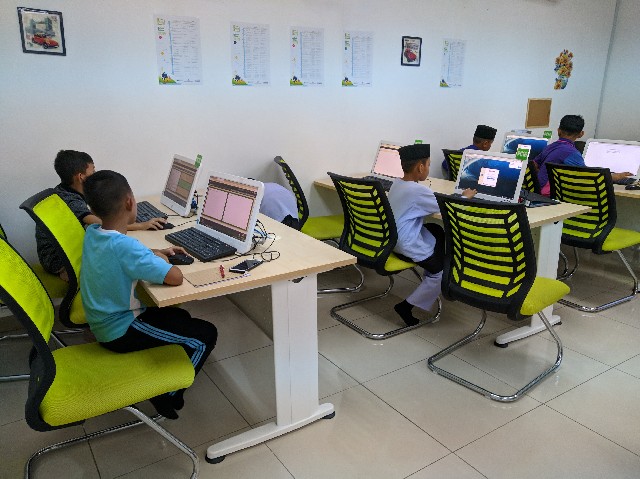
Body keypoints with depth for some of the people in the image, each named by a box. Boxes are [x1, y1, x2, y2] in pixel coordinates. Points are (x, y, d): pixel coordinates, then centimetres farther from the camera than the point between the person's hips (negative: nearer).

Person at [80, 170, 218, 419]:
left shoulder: (91, 233, -3)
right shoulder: (124, 246, -31)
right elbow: (175, 277, -32)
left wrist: (158, 253, 6)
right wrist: (162, 259, -11)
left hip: (102, 323, 9)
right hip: (121, 332, -9)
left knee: (181, 316, 24)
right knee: (206, 334, -3)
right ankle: (167, 395, 8)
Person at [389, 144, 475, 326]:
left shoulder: (397, 184, 5)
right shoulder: (418, 190, -22)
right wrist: (465, 197, 6)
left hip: (394, 238, 10)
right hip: (408, 246, -9)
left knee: (438, 232, 28)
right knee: (443, 269, 6)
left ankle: (430, 282, 36)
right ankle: (407, 306, 3)